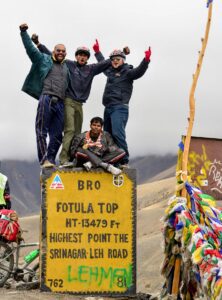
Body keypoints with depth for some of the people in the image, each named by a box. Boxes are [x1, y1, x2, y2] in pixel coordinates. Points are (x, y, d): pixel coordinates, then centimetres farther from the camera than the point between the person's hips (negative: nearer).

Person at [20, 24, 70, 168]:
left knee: (57, 135, -1)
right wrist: (24, 32, -2)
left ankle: (51, 160, 5)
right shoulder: (44, 60, 14)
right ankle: (44, 160, -8)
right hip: (46, 99, -4)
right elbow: (30, 48, 7)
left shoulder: (67, 67, 25)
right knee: (42, 131, -7)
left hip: (60, 102, 4)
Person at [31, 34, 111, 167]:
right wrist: (38, 44, -5)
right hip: (68, 101, -5)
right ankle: (64, 160, -23)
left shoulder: (91, 69, 14)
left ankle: (73, 158, 4)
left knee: (77, 133, 3)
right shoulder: (68, 64, 4)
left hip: (79, 104, 6)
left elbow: (106, 63, 13)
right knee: (70, 130, -17)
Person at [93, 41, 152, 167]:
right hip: (108, 108, 8)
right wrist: (97, 52, 52)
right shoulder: (110, 71, 22)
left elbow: (139, 71, -18)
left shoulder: (128, 72, 1)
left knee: (117, 133, -21)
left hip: (120, 108, -8)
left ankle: (124, 161, -23)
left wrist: (146, 60, -34)